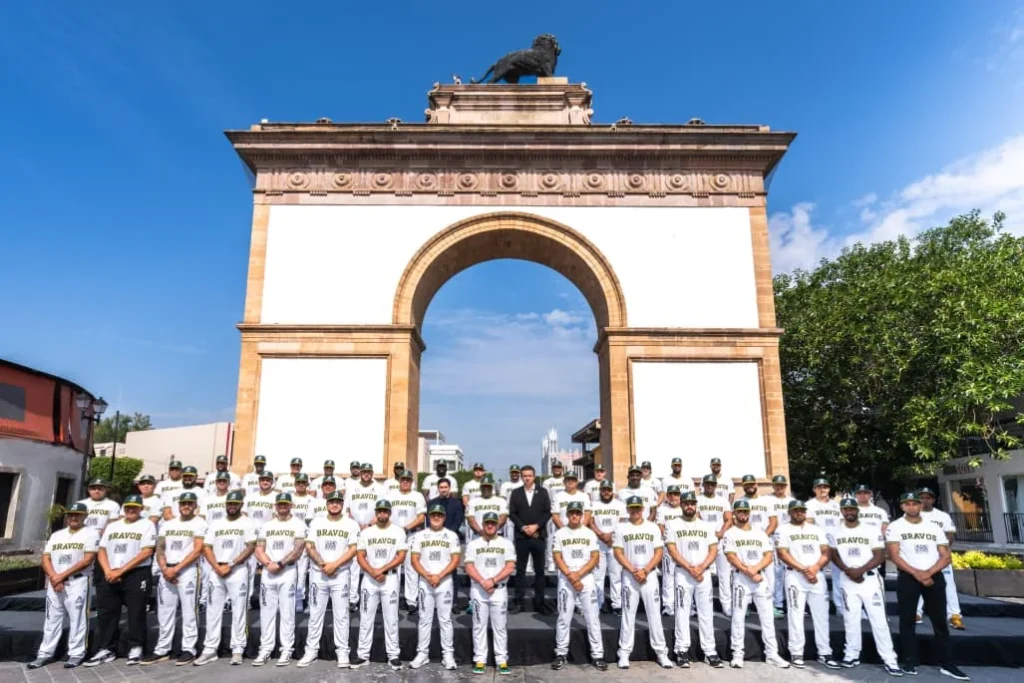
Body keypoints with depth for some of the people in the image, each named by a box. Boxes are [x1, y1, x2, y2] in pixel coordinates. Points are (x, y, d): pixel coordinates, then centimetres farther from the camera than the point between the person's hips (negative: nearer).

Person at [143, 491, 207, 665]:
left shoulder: (199, 523, -2)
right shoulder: (167, 524, 15)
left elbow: (197, 550, -9)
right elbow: (160, 549, 11)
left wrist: (176, 569, -13)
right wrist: (164, 569, -5)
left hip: (188, 570, -5)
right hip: (166, 571, 5)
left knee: (188, 611, -4)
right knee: (164, 612, 9)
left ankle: (189, 649, 2)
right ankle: (162, 650, 19)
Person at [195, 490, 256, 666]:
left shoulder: (247, 523, 0)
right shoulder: (215, 524, 12)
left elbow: (250, 547, -8)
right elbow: (206, 548, 6)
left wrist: (230, 565, -14)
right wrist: (217, 567, -8)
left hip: (238, 571, -4)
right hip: (216, 571, 4)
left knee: (239, 610, -1)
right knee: (213, 610, 6)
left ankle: (237, 650, 5)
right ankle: (210, 649, 14)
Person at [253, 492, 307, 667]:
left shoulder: (298, 525, 0)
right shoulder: (266, 526, 14)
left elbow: (298, 551, -8)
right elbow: (259, 550, 7)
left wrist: (280, 564, -15)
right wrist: (268, 564, -11)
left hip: (288, 572, -4)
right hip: (268, 573, 4)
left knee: (287, 612, -2)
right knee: (266, 611, 6)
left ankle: (287, 650, 3)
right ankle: (265, 649, 14)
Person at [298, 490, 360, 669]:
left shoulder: (351, 524, 0)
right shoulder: (316, 522, 6)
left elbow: (353, 549, -6)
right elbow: (309, 546, 1)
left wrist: (335, 564, -15)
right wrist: (321, 563, -13)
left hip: (340, 574, -2)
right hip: (318, 574, 2)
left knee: (341, 614, 1)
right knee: (315, 613, 8)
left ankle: (342, 652, 9)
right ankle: (311, 650, 17)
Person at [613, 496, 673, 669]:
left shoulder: (653, 527, 5)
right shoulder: (621, 528, 2)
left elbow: (659, 552, 0)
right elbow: (618, 553, -3)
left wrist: (645, 571, -11)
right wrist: (633, 571, -13)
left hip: (650, 576, 1)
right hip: (629, 576, -1)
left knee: (654, 613, 3)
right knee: (628, 614, 3)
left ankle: (661, 652, 11)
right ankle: (624, 653, 8)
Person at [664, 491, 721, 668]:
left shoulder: (707, 525, 10)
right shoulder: (672, 524, 2)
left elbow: (714, 550, 4)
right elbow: (672, 550, -5)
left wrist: (701, 568, -11)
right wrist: (690, 568, -14)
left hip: (704, 573, 2)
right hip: (682, 573, -2)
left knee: (706, 612, 4)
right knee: (682, 612, 0)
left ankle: (710, 651, 10)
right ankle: (682, 651, 5)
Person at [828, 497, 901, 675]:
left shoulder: (872, 530, -1)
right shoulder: (836, 532, 7)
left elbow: (879, 556, -6)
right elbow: (834, 555, 8)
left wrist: (860, 570, -17)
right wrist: (848, 570, -10)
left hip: (870, 579, -2)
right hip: (847, 580, 2)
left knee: (879, 620, -4)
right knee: (850, 619, 8)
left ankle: (889, 660, 1)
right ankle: (852, 655, 18)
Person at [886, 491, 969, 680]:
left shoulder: (934, 528, 10)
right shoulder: (895, 527, 1)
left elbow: (945, 556, 3)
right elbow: (894, 556, -7)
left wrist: (928, 572, -12)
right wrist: (916, 573, -17)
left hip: (934, 576, 3)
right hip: (907, 577, -2)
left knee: (940, 621, 4)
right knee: (907, 620, 2)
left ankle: (946, 664, 11)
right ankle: (910, 661, 10)